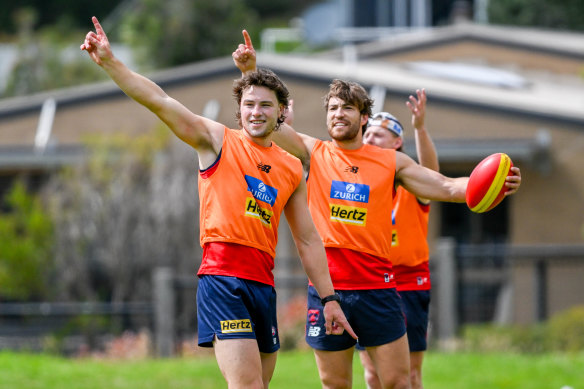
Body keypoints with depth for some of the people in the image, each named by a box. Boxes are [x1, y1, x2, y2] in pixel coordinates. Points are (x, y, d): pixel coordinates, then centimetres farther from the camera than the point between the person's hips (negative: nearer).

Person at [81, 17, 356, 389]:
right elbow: (160, 102, -4)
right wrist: (109, 62, -15)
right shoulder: (218, 141, 5)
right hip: (223, 276, -5)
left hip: (264, 283, 6)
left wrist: (329, 299, 17)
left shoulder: (292, 169, 17)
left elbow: (308, 240, 21)